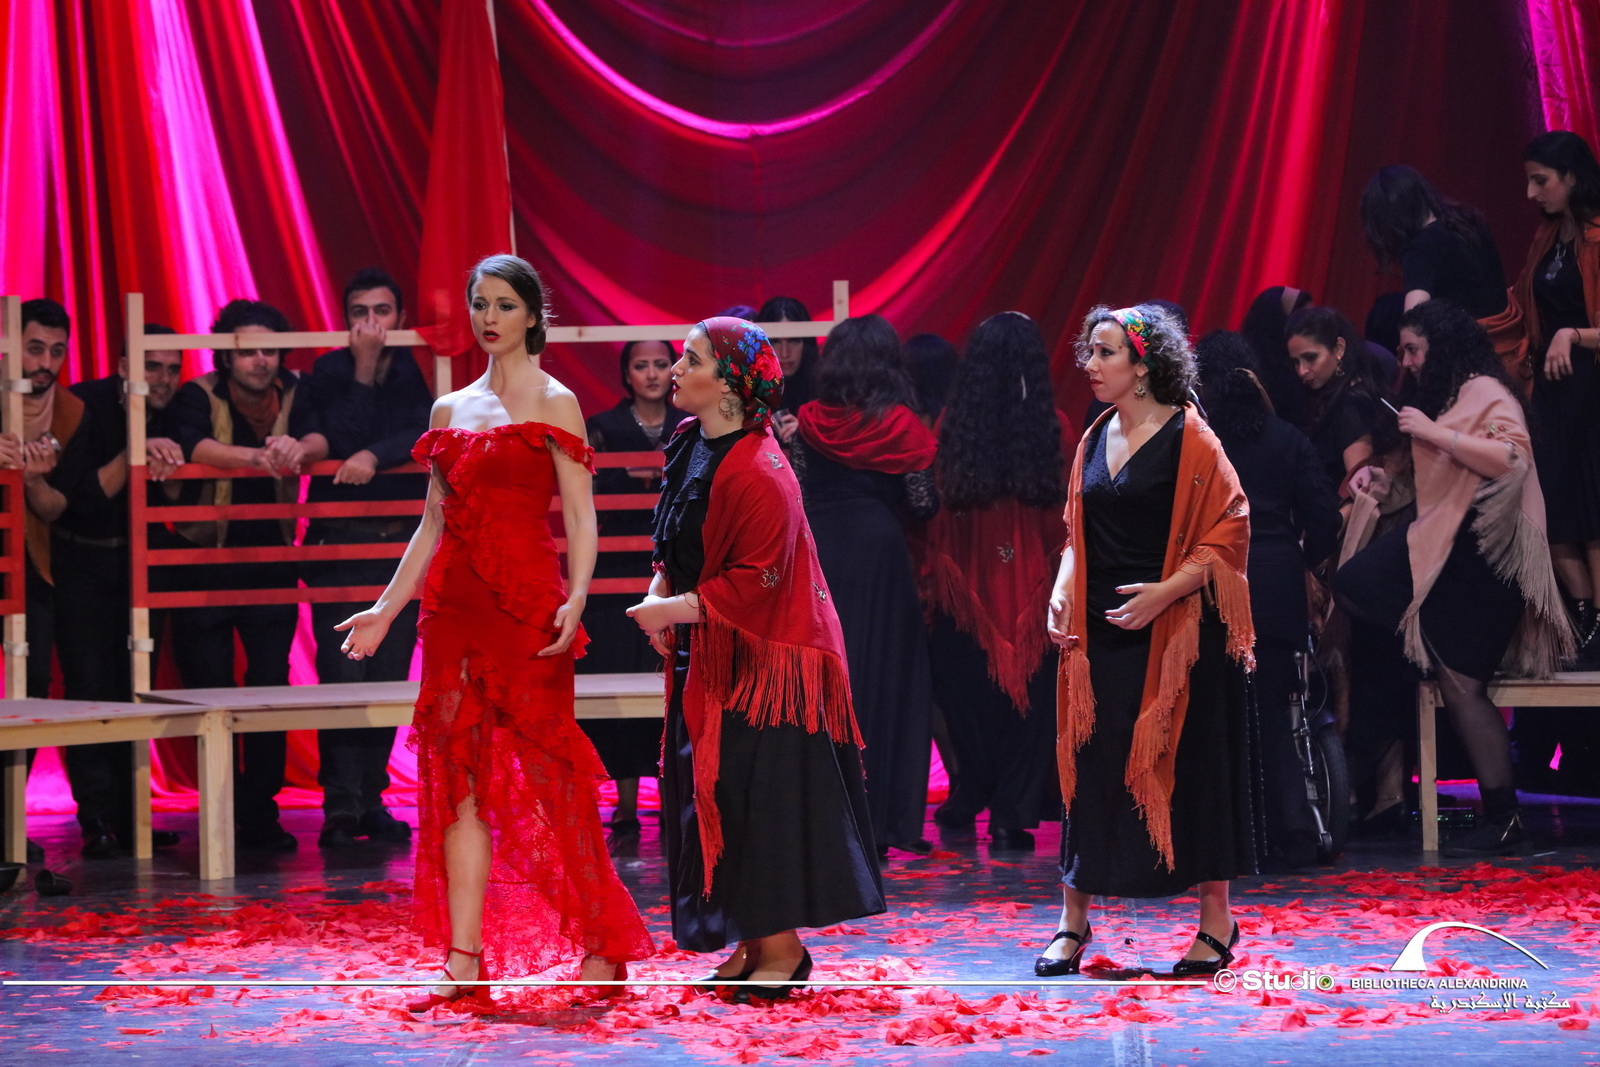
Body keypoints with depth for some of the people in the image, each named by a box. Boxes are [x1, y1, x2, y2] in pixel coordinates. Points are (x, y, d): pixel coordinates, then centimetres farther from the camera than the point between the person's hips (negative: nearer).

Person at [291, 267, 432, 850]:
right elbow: (329, 443, -10)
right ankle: (341, 806, -9)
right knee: (342, 673, -10)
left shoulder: (418, 373, 5)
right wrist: (363, 373, -15)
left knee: (389, 674, 2)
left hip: (401, 545, 2)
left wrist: (375, 455, -25)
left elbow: (428, 433, -11)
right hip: (338, 543, -2)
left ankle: (371, 800, 9)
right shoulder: (326, 374, 3)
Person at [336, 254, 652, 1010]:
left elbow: (580, 517, -7)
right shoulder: (450, 410, 15)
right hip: (456, 606, 5)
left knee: (538, 773, -5)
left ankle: (603, 947, 5)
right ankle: (464, 961, -1)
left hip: (526, 606, -5)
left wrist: (576, 598, -21)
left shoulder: (553, 403, 0)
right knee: (459, 777, 0)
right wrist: (386, 609, 16)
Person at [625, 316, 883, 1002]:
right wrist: (661, 595, 3)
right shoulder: (691, 444, 6)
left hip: (761, 657, -9)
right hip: (710, 658, 9)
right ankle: (749, 944, 17)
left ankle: (781, 946, 2)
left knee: (759, 796, -6)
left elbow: (757, 580, -23)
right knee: (713, 798, 10)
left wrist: (675, 608, -17)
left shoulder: (754, 472, -22)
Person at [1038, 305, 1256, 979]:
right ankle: (1073, 923, 9)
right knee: (1090, 766, 4)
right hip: (1101, 631, 6)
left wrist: (1168, 590, -20)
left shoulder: (1188, 438, -8)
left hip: (1175, 630, -6)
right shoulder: (1094, 441, 11)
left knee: (1191, 767, -1)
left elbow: (1228, 531, -10)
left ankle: (1216, 923, 8)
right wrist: (1062, 590, 1)